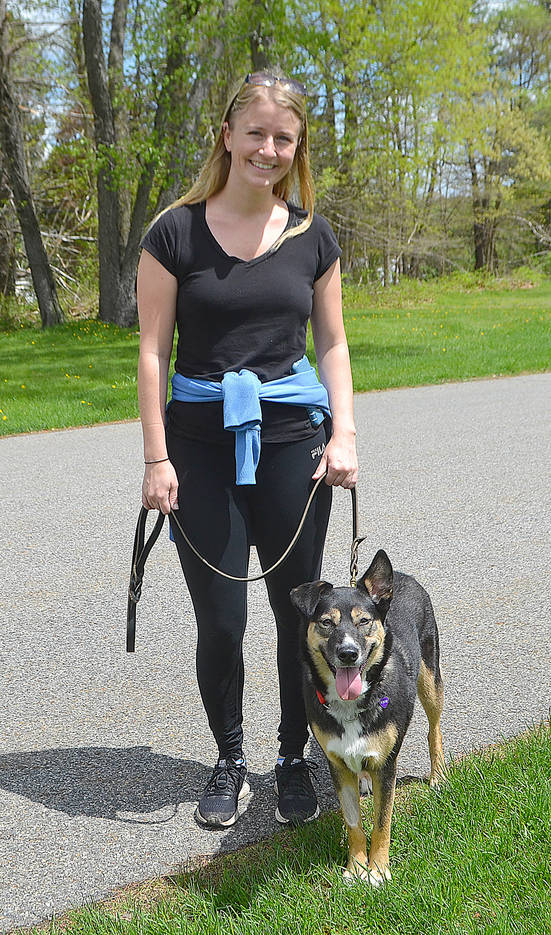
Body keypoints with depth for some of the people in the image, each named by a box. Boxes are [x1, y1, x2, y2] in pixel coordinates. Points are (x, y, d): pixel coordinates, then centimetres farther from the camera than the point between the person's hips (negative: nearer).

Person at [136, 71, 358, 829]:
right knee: (219, 619, 3)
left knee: (299, 609, 7)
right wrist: (157, 458, -8)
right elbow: (153, 350, -3)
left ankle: (294, 757, 28)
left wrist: (344, 433, 0)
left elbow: (332, 342, 11)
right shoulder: (176, 233, -2)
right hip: (202, 440, -2)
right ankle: (230, 759, 26)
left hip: (291, 437, 2)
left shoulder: (312, 237, 6)